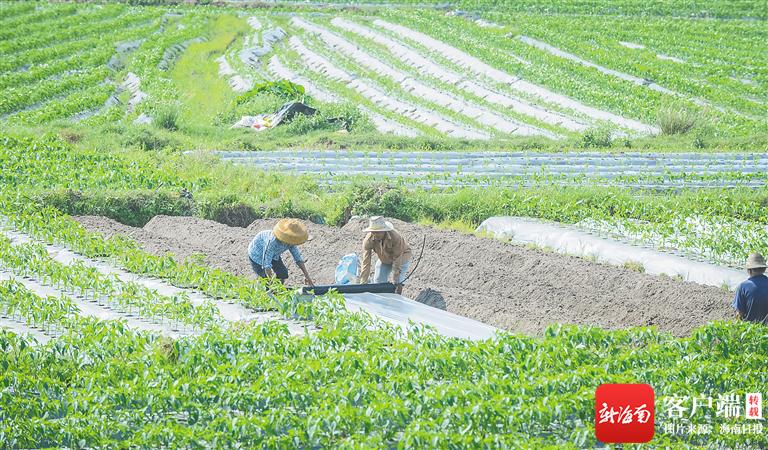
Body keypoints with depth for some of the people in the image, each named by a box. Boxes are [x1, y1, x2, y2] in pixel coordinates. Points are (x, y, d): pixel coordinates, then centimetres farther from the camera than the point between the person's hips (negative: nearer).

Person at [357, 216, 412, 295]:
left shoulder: (396, 237, -39)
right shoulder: (368, 240, -30)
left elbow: (397, 260, -33)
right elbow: (366, 262, -29)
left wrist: (395, 281, -31)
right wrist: (363, 283, -33)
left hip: (401, 257, -3)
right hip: (384, 260, 3)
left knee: (397, 285, -17)